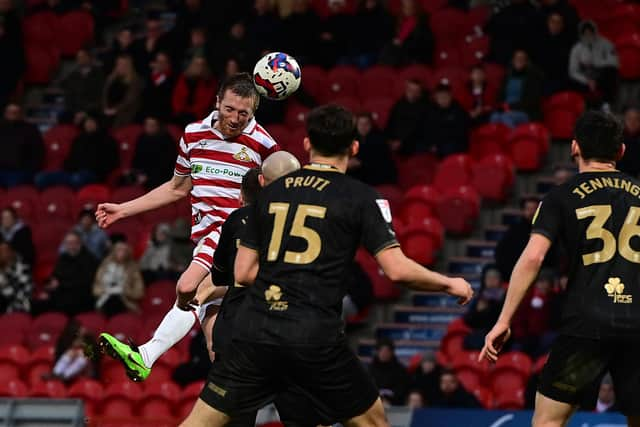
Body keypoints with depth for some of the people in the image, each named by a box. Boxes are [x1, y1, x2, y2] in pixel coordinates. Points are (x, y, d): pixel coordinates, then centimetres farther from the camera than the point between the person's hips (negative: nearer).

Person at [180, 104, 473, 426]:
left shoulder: (271, 192, 12)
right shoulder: (359, 197, 1)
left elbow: (242, 273, 13)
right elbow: (397, 269, -6)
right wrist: (450, 284, 10)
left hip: (256, 327, 3)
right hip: (315, 337, -3)